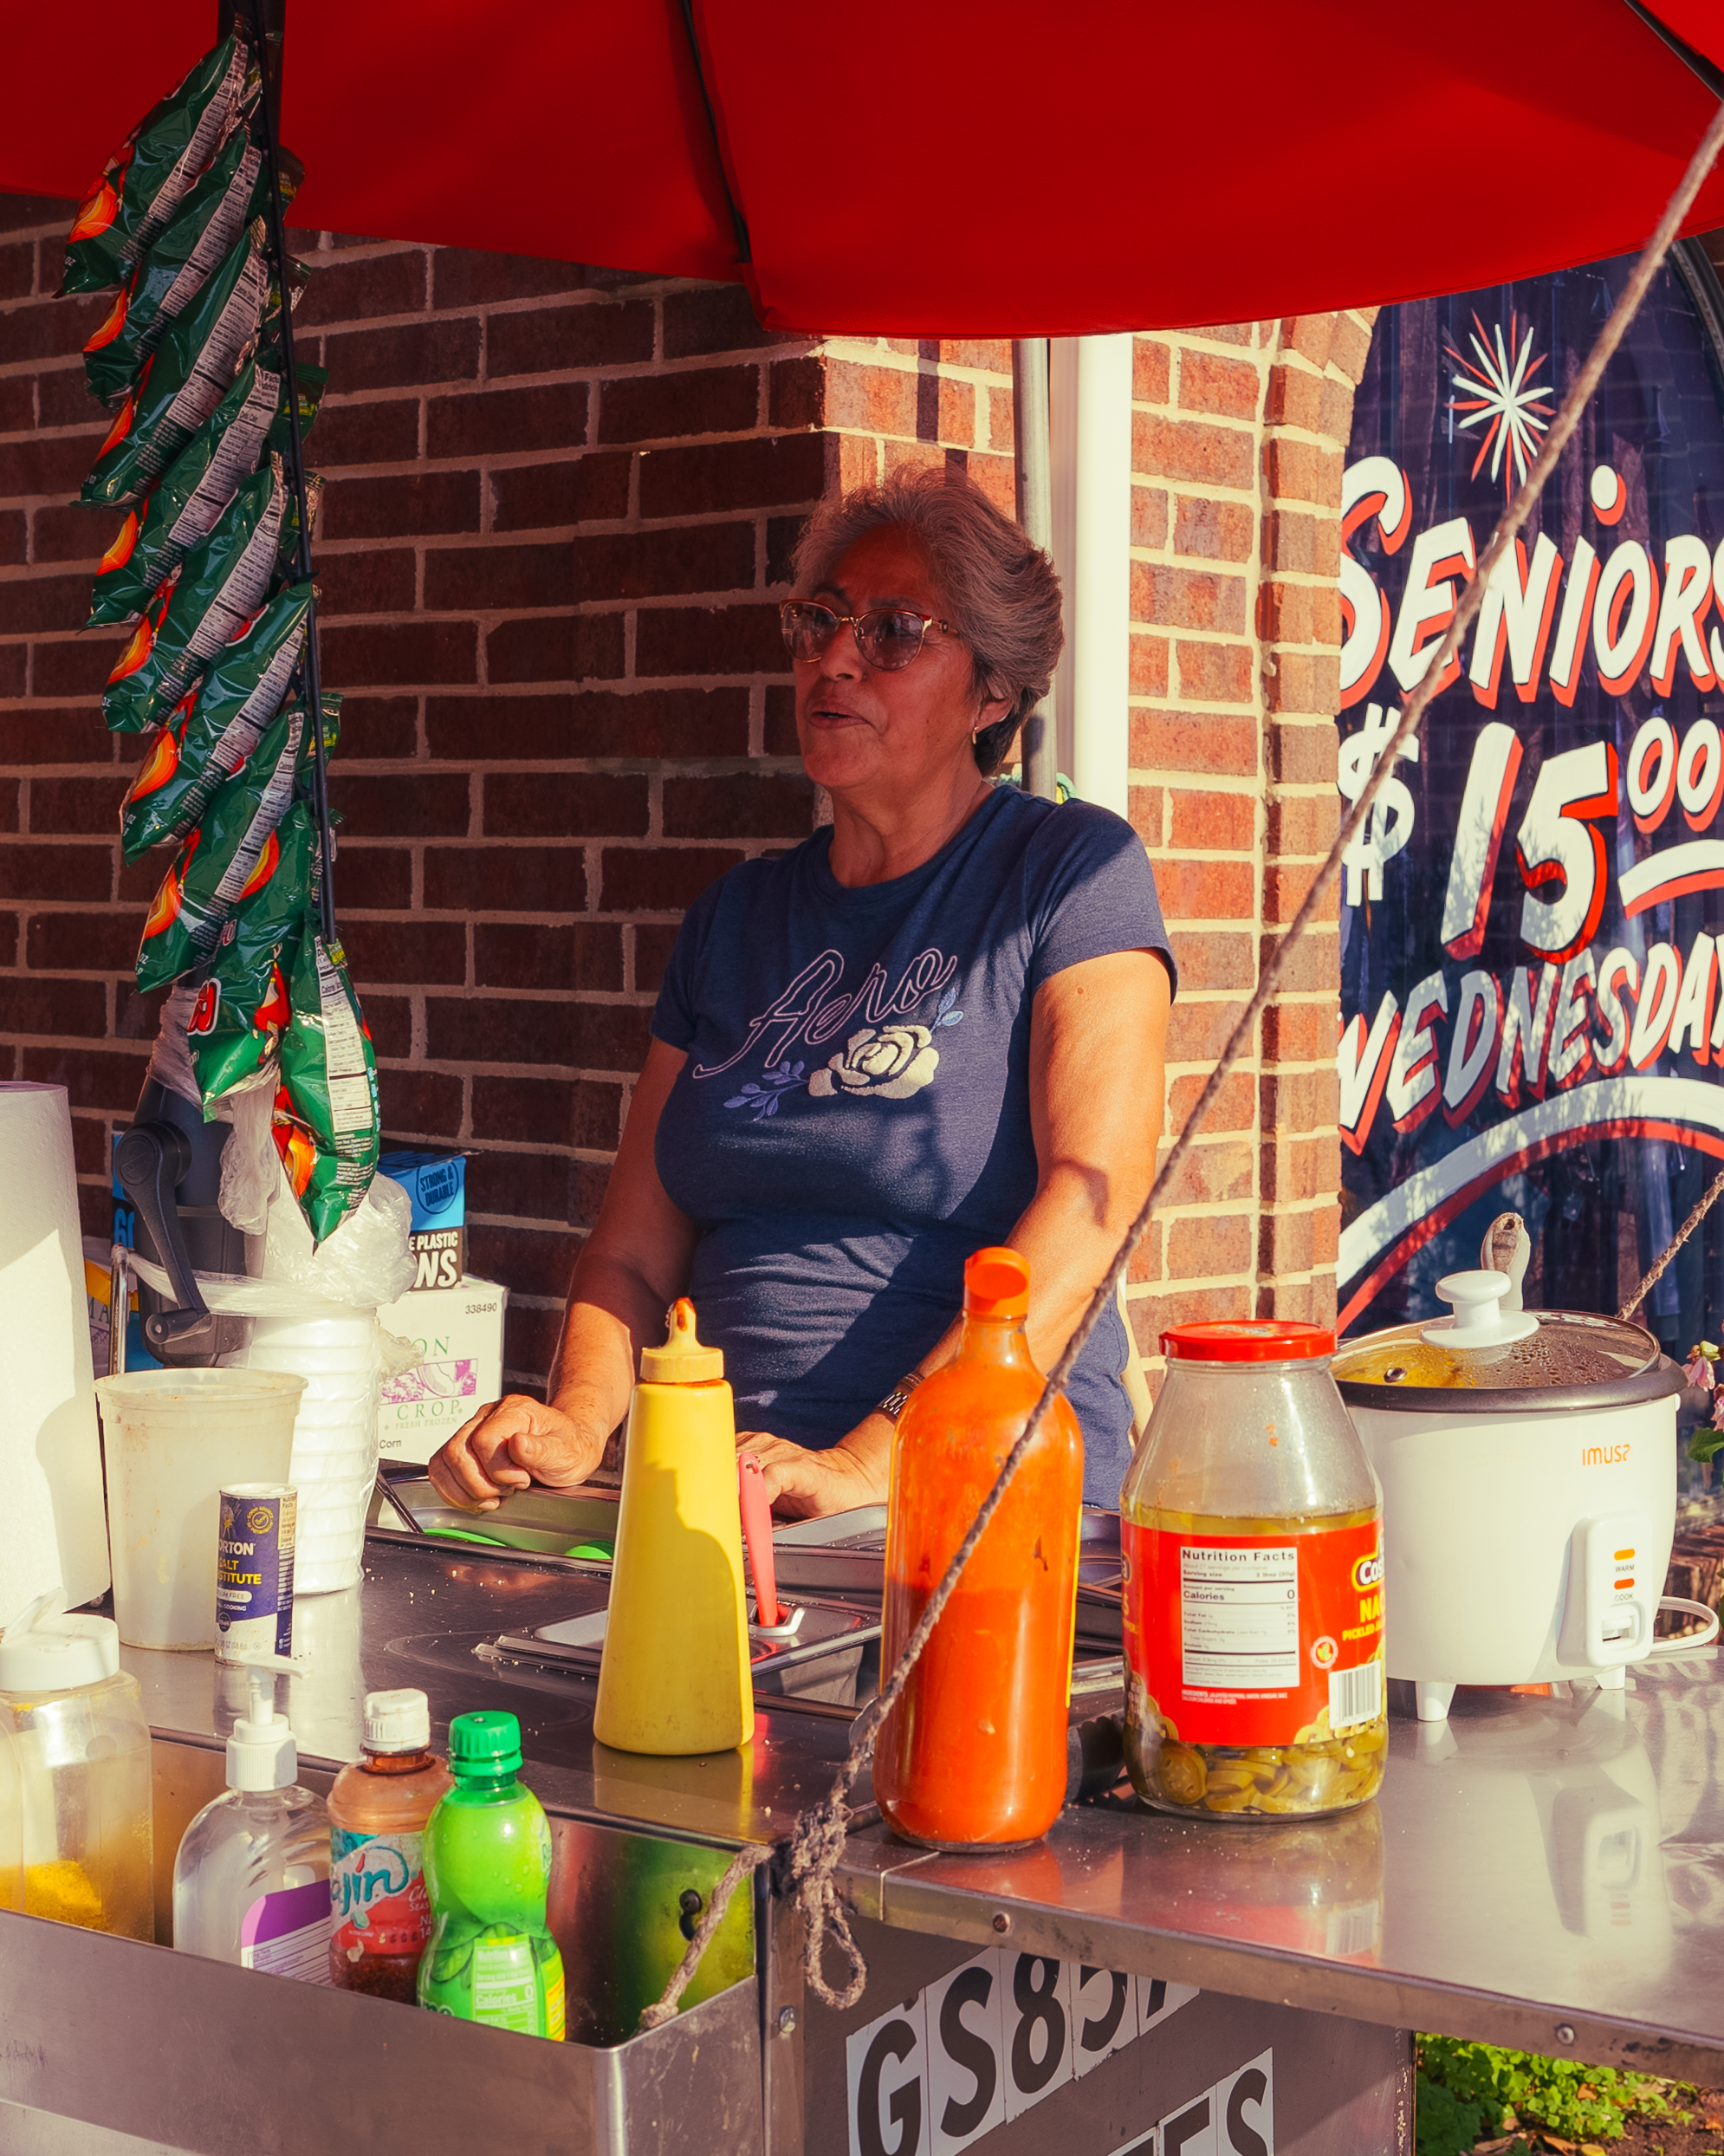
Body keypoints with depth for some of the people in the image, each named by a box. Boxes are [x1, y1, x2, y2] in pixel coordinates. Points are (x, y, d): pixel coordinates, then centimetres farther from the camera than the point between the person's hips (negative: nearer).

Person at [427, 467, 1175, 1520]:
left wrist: (875, 1455, -22)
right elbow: (635, 1251, 15)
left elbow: (1095, 1195, -13)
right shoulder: (735, 919, 18)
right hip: (729, 1509, 5)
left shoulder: (1074, 868, 1)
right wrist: (579, 1424, -6)